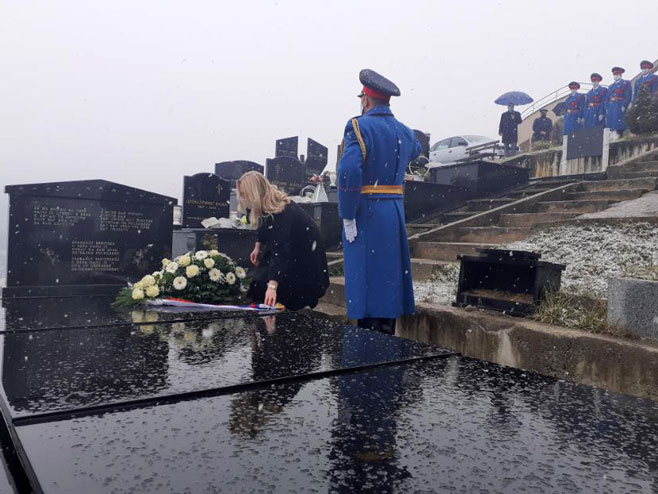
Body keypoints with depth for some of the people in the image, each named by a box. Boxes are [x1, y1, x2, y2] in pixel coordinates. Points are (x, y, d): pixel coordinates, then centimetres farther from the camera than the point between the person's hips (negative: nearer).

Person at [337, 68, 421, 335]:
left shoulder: (359, 126, -9)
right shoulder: (404, 131, 11)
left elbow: (349, 171, -23)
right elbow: (415, 150, 37)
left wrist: (347, 216, -17)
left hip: (365, 214, -6)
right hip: (395, 213, 7)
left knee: (366, 280, -2)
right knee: (390, 277, 13)